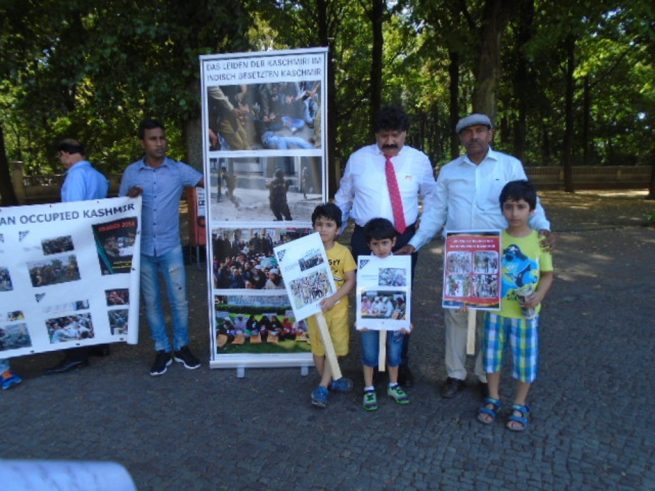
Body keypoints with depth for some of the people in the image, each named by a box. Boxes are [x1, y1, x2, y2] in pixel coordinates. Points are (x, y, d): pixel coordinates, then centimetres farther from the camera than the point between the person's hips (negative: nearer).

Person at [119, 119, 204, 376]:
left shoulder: (179, 169, -1)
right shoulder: (131, 172, 3)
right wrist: (130, 197, -14)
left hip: (170, 247, -1)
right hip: (142, 249, 2)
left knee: (179, 299, 3)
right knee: (151, 301, 9)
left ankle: (182, 347, 21)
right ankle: (162, 350, 22)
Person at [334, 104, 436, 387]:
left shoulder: (419, 160, 2)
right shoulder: (358, 159, 3)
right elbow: (343, 199, 11)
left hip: (404, 239, 0)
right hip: (365, 238, 1)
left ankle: (401, 362, 23)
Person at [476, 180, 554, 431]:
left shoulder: (540, 240, -8)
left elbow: (548, 274, -1)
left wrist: (538, 295, -18)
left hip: (526, 314, -1)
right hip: (495, 311, 2)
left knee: (525, 359, 10)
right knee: (492, 354, 13)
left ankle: (519, 406, 30)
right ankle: (493, 399, 34)